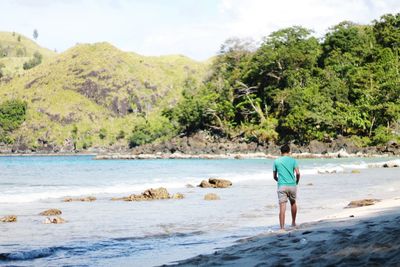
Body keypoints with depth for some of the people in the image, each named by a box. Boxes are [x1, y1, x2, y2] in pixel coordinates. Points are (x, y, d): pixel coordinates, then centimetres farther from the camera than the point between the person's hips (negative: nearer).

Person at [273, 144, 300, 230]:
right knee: (293, 203, 24)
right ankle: (293, 223, 37)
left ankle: (282, 228, -14)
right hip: (292, 185, 1)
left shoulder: (276, 161, 7)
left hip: (281, 186, -1)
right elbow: (298, 173, -6)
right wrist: (297, 182, 12)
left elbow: (274, 176, 11)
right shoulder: (293, 160, 4)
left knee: (282, 207, -6)